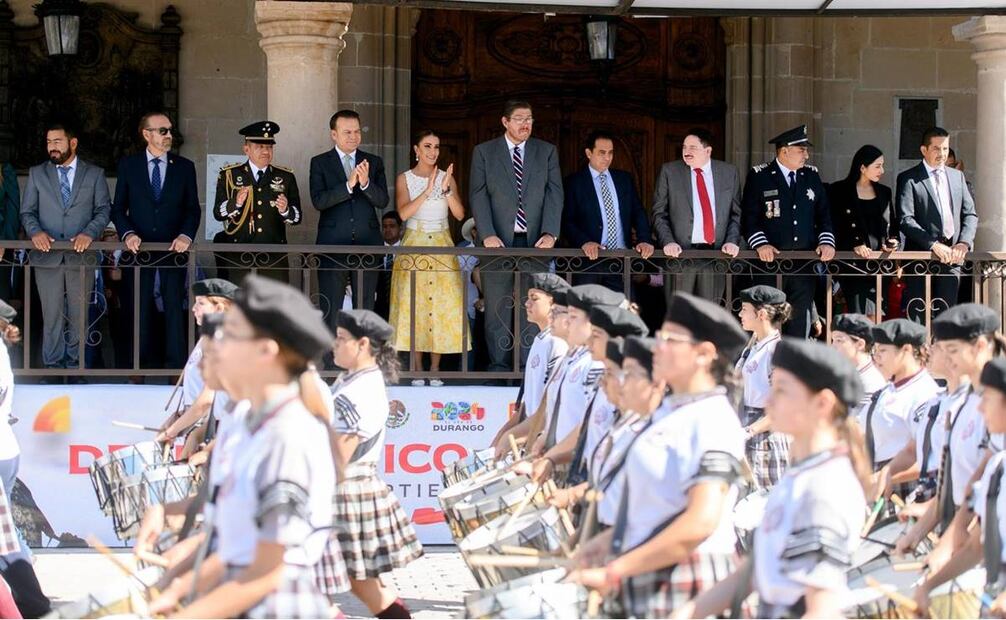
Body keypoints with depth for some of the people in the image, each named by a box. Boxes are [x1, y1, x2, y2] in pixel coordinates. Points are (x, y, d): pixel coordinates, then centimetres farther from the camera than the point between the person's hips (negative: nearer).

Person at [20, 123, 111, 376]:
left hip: (81, 257, 0)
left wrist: (89, 233, -15)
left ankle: (75, 368, 11)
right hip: (47, 256, 0)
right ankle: (53, 368, 6)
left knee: (78, 317, 4)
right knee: (52, 317, 0)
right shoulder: (37, 174, 11)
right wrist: (36, 232, -12)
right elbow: (27, 212, 9)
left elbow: (103, 210, 3)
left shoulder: (94, 174, 8)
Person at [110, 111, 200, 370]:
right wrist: (127, 233, -12)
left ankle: (176, 366, 0)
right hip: (140, 249, 0)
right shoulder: (128, 165, 5)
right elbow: (118, 207, 5)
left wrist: (186, 235, -11)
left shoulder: (185, 167, 7)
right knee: (141, 310, 3)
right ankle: (146, 364, 9)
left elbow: (193, 208, 6)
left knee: (175, 308, -2)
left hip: (173, 249, 0)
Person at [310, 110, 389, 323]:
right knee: (330, 310, -1)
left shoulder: (374, 162, 9)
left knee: (365, 308, 5)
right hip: (333, 245, -2)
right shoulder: (320, 163, 4)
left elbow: (382, 201, -1)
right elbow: (318, 200, -10)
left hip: (367, 245, 2)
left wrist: (365, 183, -19)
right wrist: (348, 184, -21)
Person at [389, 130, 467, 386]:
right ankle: (417, 369, 4)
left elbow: (460, 214, -3)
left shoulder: (447, 177, 7)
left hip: (442, 248, 2)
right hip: (413, 247, -2)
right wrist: (427, 190, -21)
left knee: (441, 306, -2)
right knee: (413, 307, -3)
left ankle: (435, 368, 5)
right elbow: (403, 212, -13)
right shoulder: (405, 179, 2)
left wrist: (447, 189, -17)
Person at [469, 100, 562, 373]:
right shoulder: (484, 152, 6)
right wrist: (487, 235, -13)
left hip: (534, 242, 1)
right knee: (498, 308, 1)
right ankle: (499, 366, 5)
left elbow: (554, 193, 3)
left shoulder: (547, 152, 11)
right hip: (499, 242, -1)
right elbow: (478, 196, 0)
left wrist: (549, 233, -11)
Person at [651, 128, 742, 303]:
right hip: (680, 252, -1)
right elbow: (659, 213, 4)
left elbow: (736, 214, 11)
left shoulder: (729, 172, 8)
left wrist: (732, 241, -4)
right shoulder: (669, 171, 4)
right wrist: (668, 242, -9)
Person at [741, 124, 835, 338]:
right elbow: (749, 217, -3)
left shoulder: (811, 176, 13)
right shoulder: (759, 176, 0)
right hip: (771, 259, -3)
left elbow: (823, 214, 13)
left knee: (800, 320, 2)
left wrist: (826, 241, -2)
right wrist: (761, 244, -16)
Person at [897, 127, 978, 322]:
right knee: (917, 319, -6)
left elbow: (970, 214, 15)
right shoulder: (908, 179, 1)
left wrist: (964, 243, -4)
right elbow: (906, 220, -9)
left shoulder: (957, 176, 17)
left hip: (952, 256, 4)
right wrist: (934, 245, -18)